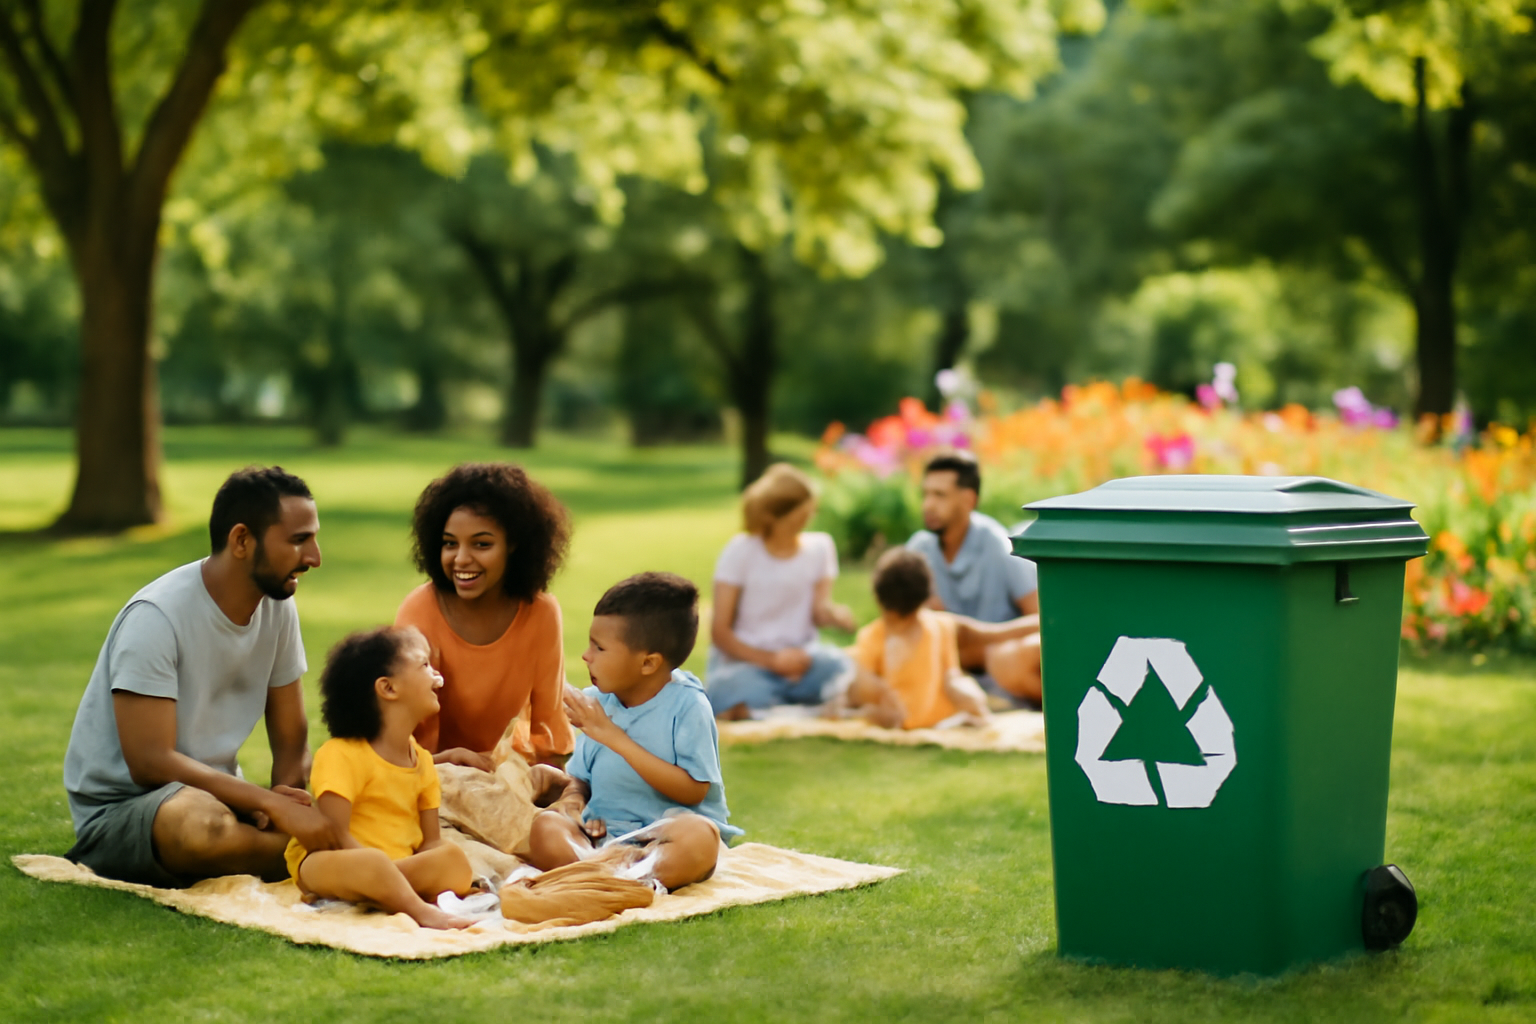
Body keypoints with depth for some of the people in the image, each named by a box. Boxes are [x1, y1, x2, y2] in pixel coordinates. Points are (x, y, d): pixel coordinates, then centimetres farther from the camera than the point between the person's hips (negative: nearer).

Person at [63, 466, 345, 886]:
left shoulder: (277, 607, 1)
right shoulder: (156, 616, -20)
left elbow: (291, 739, 5)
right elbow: (150, 763, -25)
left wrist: (285, 795, -19)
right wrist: (274, 804, -29)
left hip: (216, 793, 6)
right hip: (118, 811, -6)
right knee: (204, 823, -40)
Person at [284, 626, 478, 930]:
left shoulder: (422, 760, 14)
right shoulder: (342, 755, -10)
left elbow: (430, 841, 11)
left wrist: (447, 878, -11)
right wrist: (388, 874, -27)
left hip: (400, 866, 7)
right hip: (324, 864, -7)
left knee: (453, 857, -23)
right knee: (372, 863, -42)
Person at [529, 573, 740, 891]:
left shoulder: (686, 706, -9)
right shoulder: (598, 703, 8)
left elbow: (693, 791, -16)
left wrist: (615, 737, -18)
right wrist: (573, 797, -8)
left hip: (664, 833, -4)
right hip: (603, 833, 4)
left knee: (699, 835, -37)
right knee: (546, 827, -26)